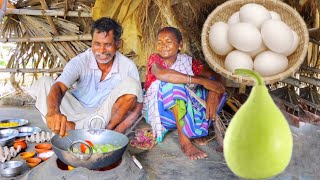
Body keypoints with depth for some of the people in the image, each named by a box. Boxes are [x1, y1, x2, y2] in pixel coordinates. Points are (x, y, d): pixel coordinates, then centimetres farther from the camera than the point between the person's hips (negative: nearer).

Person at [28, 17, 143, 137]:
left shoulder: (128, 66, -15)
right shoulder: (80, 61, -16)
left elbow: (137, 106, -13)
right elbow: (59, 87, -32)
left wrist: (118, 131, -29)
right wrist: (53, 111, -55)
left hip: (105, 117, 0)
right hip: (77, 111, 1)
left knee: (131, 84, -26)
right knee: (43, 83, -19)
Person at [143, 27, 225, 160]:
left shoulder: (187, 61, 0)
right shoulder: (154, 59, -10)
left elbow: (215, 76, -7)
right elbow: (162, 74, -35)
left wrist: (213, 94, -31)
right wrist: (201, 80, -37)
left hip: (185, 111, 4)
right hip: (159, 111, -4)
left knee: (215, 90, -11)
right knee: (173, 83, -32)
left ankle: (197, 130, -9)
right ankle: (183, 139, -32)